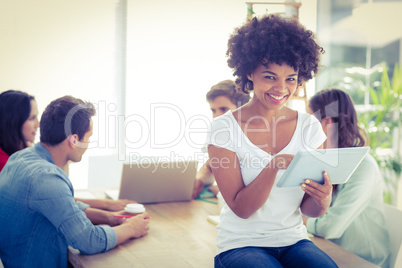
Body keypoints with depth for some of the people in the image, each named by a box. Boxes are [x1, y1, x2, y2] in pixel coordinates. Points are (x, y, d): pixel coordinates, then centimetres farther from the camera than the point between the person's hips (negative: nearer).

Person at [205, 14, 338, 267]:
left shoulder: (309, 127, 2)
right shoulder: (224, 129, -8)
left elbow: (309, 209, 4)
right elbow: (241, 208, -12)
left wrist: (323, 200, -20)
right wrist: (274, 166, -28)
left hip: (294, 241, 3)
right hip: (241, 244, -2)